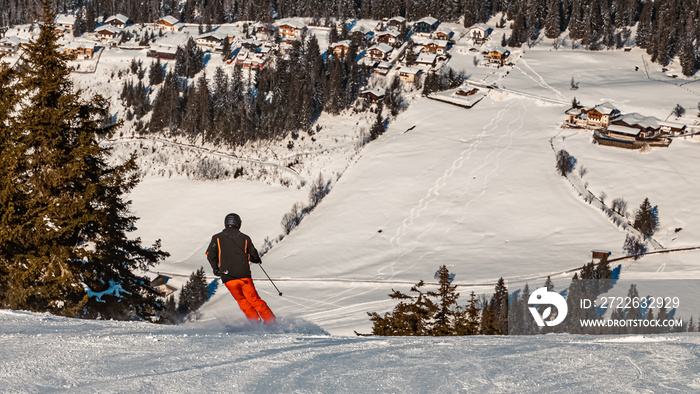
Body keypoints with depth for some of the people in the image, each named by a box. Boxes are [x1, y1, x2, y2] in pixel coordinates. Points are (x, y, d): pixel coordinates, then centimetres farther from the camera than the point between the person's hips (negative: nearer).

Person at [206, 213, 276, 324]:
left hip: (228, 278, 0)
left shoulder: (217, 238, 6)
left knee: (243, 302, 14)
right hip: (244, 275, 0)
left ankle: (256, 323, 5)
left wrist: (216, 269, 16)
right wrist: (258, 260, 35)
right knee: (254, 300, 8)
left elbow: (210, 255, -1)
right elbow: (254, 257, 11)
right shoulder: (245, 238, 8)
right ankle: (270, 321, 3)